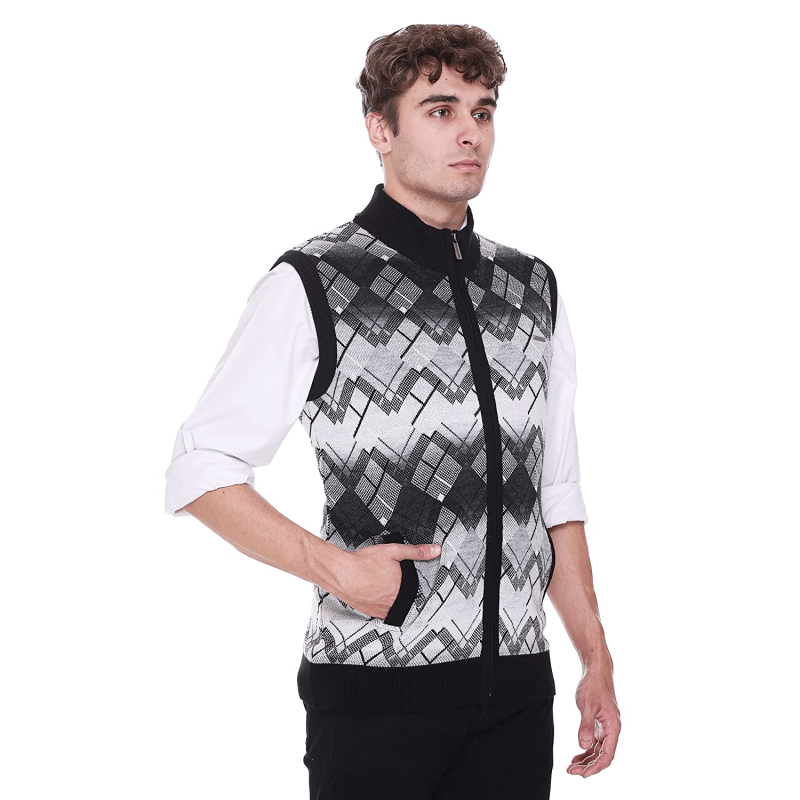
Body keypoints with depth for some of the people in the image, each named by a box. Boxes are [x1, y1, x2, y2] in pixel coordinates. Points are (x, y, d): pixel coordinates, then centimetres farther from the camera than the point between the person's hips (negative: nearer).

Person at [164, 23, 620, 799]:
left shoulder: (532, 289, 10)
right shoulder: (311, 287, -6)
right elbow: (200, 471, -5)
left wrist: (597, 662, 12)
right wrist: (334, 567, -15)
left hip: (517, 692, 5)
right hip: (374, 693, -4)